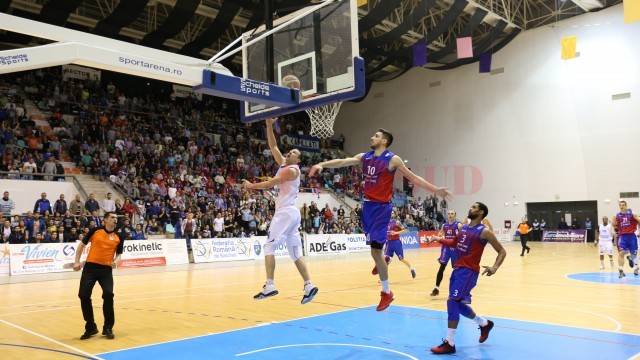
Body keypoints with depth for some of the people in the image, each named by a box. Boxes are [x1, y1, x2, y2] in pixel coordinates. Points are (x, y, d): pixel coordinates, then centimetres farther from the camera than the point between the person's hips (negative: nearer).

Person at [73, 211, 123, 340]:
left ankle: (108, 328, 3)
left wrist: (116, 261, -10)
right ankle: (90, 327, 16)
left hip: (106, 269, 0)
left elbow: (118, 254, 13)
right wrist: (77, 262, 2)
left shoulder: (119, 236, 6)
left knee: (108, 294, -15)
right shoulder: (95, 230, 3)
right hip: (90, 267, 0)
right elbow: (81, 245, 10)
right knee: (83, 295, -3)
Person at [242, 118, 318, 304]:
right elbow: (273, 146, 17)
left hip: (285, 212, -9)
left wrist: (251, 185, 3)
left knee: (269, 247, -9)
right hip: (291, 213, 9)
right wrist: (269, 125, 12)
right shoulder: (283, 163, 17)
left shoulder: (291, 170, -9)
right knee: (295, 252, 6)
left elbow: (269, 183, -10)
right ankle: (309, 285, 2)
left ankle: (269, 286, -13)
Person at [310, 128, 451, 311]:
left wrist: (436, 190, -10)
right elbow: (342, 162, 1)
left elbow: (414, 178, -4)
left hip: (382, 207, -6)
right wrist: (321, 164, -12)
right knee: (374, 248, 16)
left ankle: (386, 292, 5)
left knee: (375, 250, -8)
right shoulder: (364, 157, 9)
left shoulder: (393, 159, -7)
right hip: (368, 205, 6)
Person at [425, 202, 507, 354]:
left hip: (469, 271, -9)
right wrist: (438, 239, 11)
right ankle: (484, 324, 42)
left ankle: (449, 343, -9)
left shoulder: (484, 232, -10)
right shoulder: (463, 228, 12)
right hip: (458, 268, 9)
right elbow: (454, 243, 27)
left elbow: (502, 252, -8)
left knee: (452, 301, -17)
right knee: (459, 304, 17)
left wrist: (495, 267, -25)